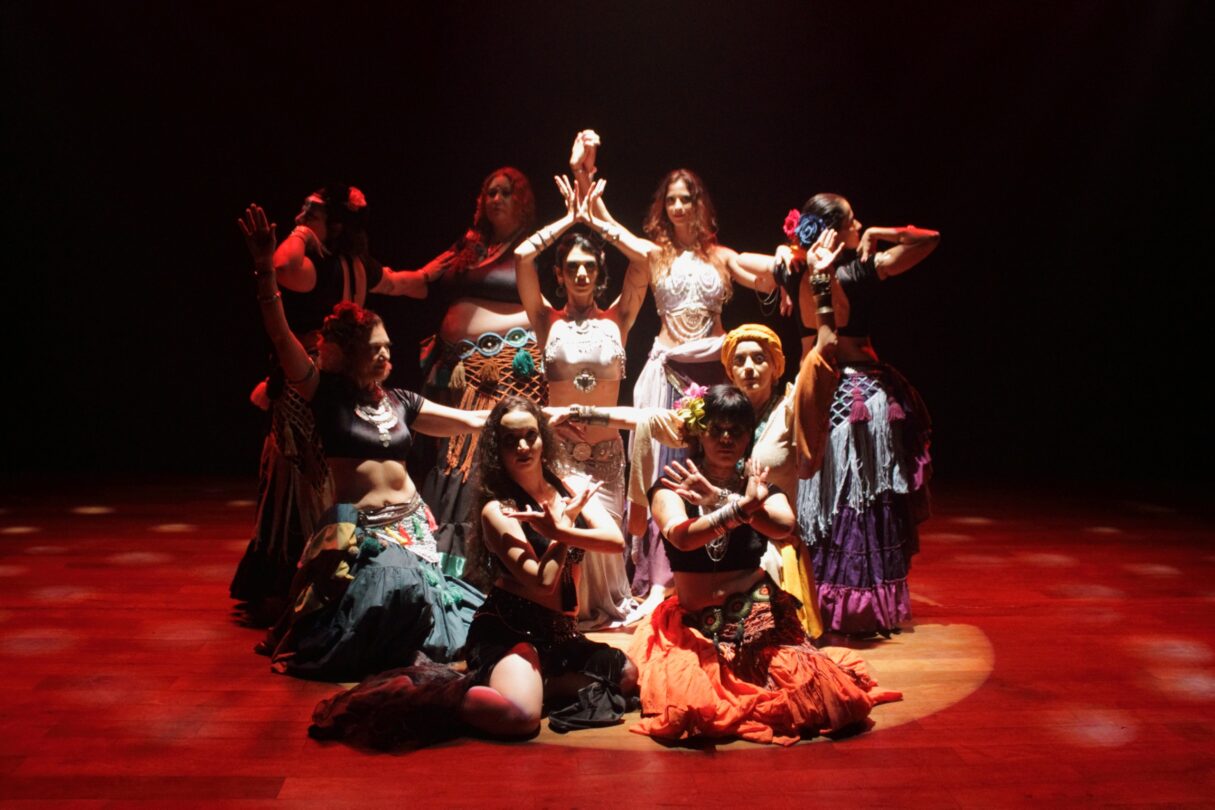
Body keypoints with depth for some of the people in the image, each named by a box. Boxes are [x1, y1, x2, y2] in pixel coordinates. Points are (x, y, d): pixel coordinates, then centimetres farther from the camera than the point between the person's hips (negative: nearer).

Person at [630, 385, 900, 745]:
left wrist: (720, 498, -32)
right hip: (695, 627, 0)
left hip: (760, 620, 1)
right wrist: (741, 505, -36)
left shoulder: (761, 488, 8)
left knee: (819, 692, -21)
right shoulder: (672, 489, 2)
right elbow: (680, 536, -21)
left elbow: (784, 526, -17)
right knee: (687, 707, -26)